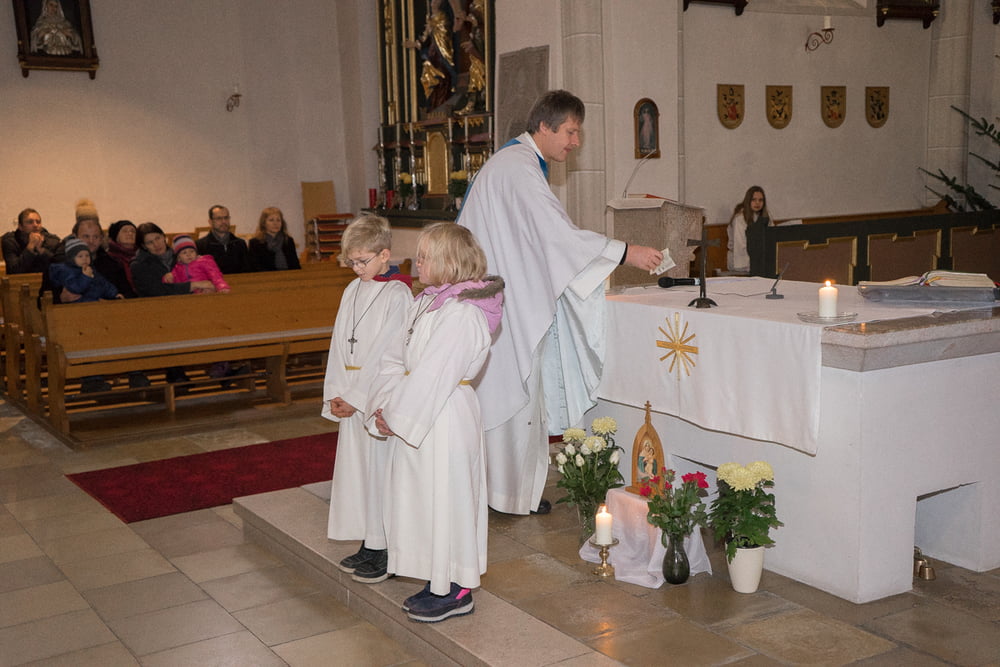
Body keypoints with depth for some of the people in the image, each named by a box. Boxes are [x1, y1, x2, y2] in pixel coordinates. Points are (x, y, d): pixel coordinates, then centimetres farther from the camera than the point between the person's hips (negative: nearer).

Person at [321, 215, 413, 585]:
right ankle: (369, 543, 23)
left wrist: (357, 398, -15)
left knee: (379, 468, -2)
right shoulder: (352, 291, 10)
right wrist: (335, 393, 1)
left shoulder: (397, 295, -11)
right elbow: (340, 344, 10)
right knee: (355, 467, 12)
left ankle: (384, 548, 9)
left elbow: (387, 355, -15)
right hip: (350, 399, 7)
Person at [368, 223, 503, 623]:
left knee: (445, 498, 1)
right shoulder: (426, 303, 10)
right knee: (420, 497, 15)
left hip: (445, 419, -9)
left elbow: (432, 376, -21)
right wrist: (384, 406, -3)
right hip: (415, 416, 9)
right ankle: (438, 583, 29)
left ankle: (456, 592, 15)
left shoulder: (462, 313, -19)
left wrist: (397, 415, -15)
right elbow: (397, 357, 9)